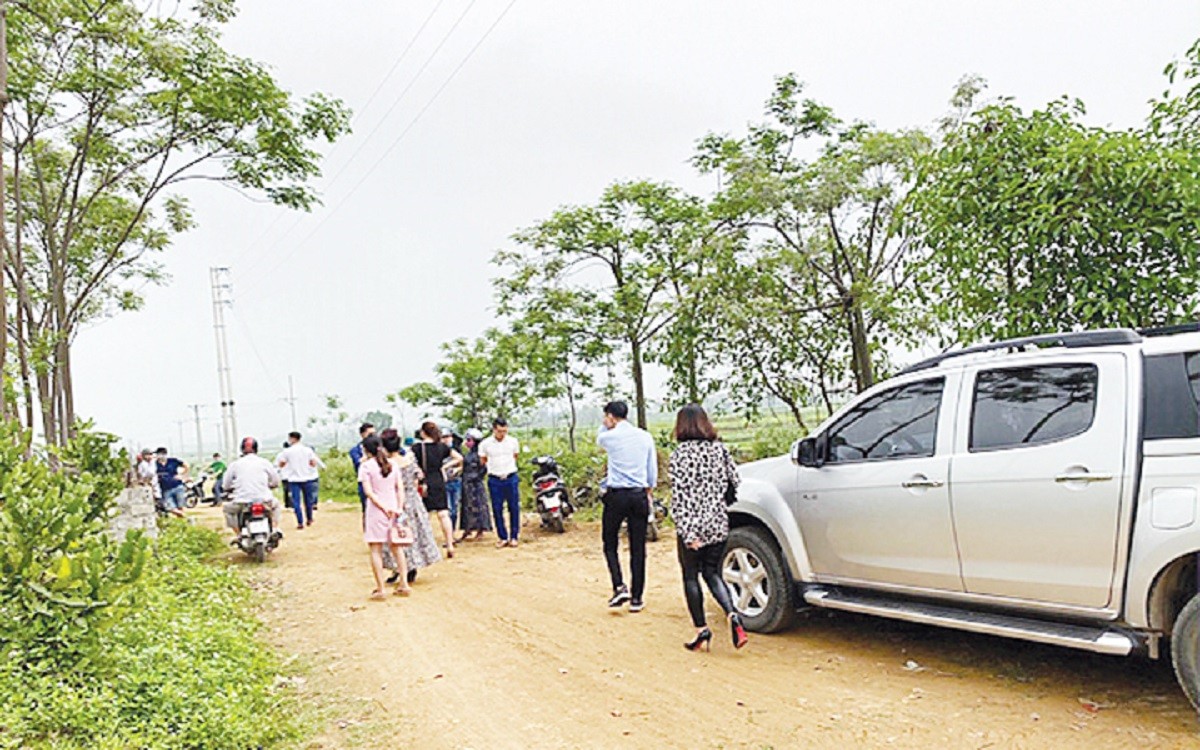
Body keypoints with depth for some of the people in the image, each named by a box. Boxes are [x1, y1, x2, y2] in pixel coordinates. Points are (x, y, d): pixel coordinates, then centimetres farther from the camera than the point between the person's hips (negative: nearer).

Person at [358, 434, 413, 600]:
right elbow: (400, 488, 2)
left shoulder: (366, 466, -7)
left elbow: (369, 492, -14)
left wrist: (383, 507, -14)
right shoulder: (392, 464, 7)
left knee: (376, 550, 2)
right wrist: (399, 508, -1)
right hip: (394, 509, 5)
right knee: (396, 547, 15)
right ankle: (404, 584, 14)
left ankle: (380, 589, 1)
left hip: (375, 510, -5)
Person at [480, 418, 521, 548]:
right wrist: (494, 469, 10)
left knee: (514, 508, 3)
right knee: (497, 510, 2)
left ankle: (514, 537, 12)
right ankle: (503, 537, 12)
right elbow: (483, 461, 10)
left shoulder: (513, 442, 0)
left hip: (511, 478, 1)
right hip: (495, 480, 0)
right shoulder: (485, 444, -4)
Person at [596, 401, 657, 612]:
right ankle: (636, 598, 9)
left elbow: (599, 440, 20)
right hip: (639, 496, 3)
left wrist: (606, 426, 24)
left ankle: (619, 587, -5)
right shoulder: (645, 437, 5)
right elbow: (653, 470, 10)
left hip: (616, 496, -3)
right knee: (638, 548, 6)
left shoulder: (609, 437, -6)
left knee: (610, 544, 11)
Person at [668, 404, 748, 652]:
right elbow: (736, 483, 6)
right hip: (719, 524, 5)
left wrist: (687, 533, -18)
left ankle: (702, 631, 13)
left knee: (691, 577, 11)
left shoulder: (679, 455, -10)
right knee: (712, 573, 17)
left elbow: (679, 497, -16)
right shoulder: (720, 449, 3)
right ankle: (733, 616, -3)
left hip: (693, 528, -4)